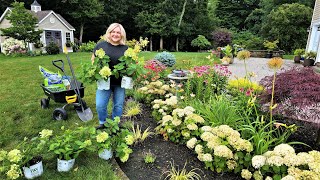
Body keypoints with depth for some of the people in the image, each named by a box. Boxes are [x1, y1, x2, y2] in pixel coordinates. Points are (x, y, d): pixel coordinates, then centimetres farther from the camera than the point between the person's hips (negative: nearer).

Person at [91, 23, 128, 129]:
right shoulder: (101, 45, 2)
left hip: (120, 83, 1)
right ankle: (102, 123, 29)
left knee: (118, 106, 11)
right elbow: (93, 60, 8)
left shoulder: (125, 48, 5)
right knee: (100, 105, 1)